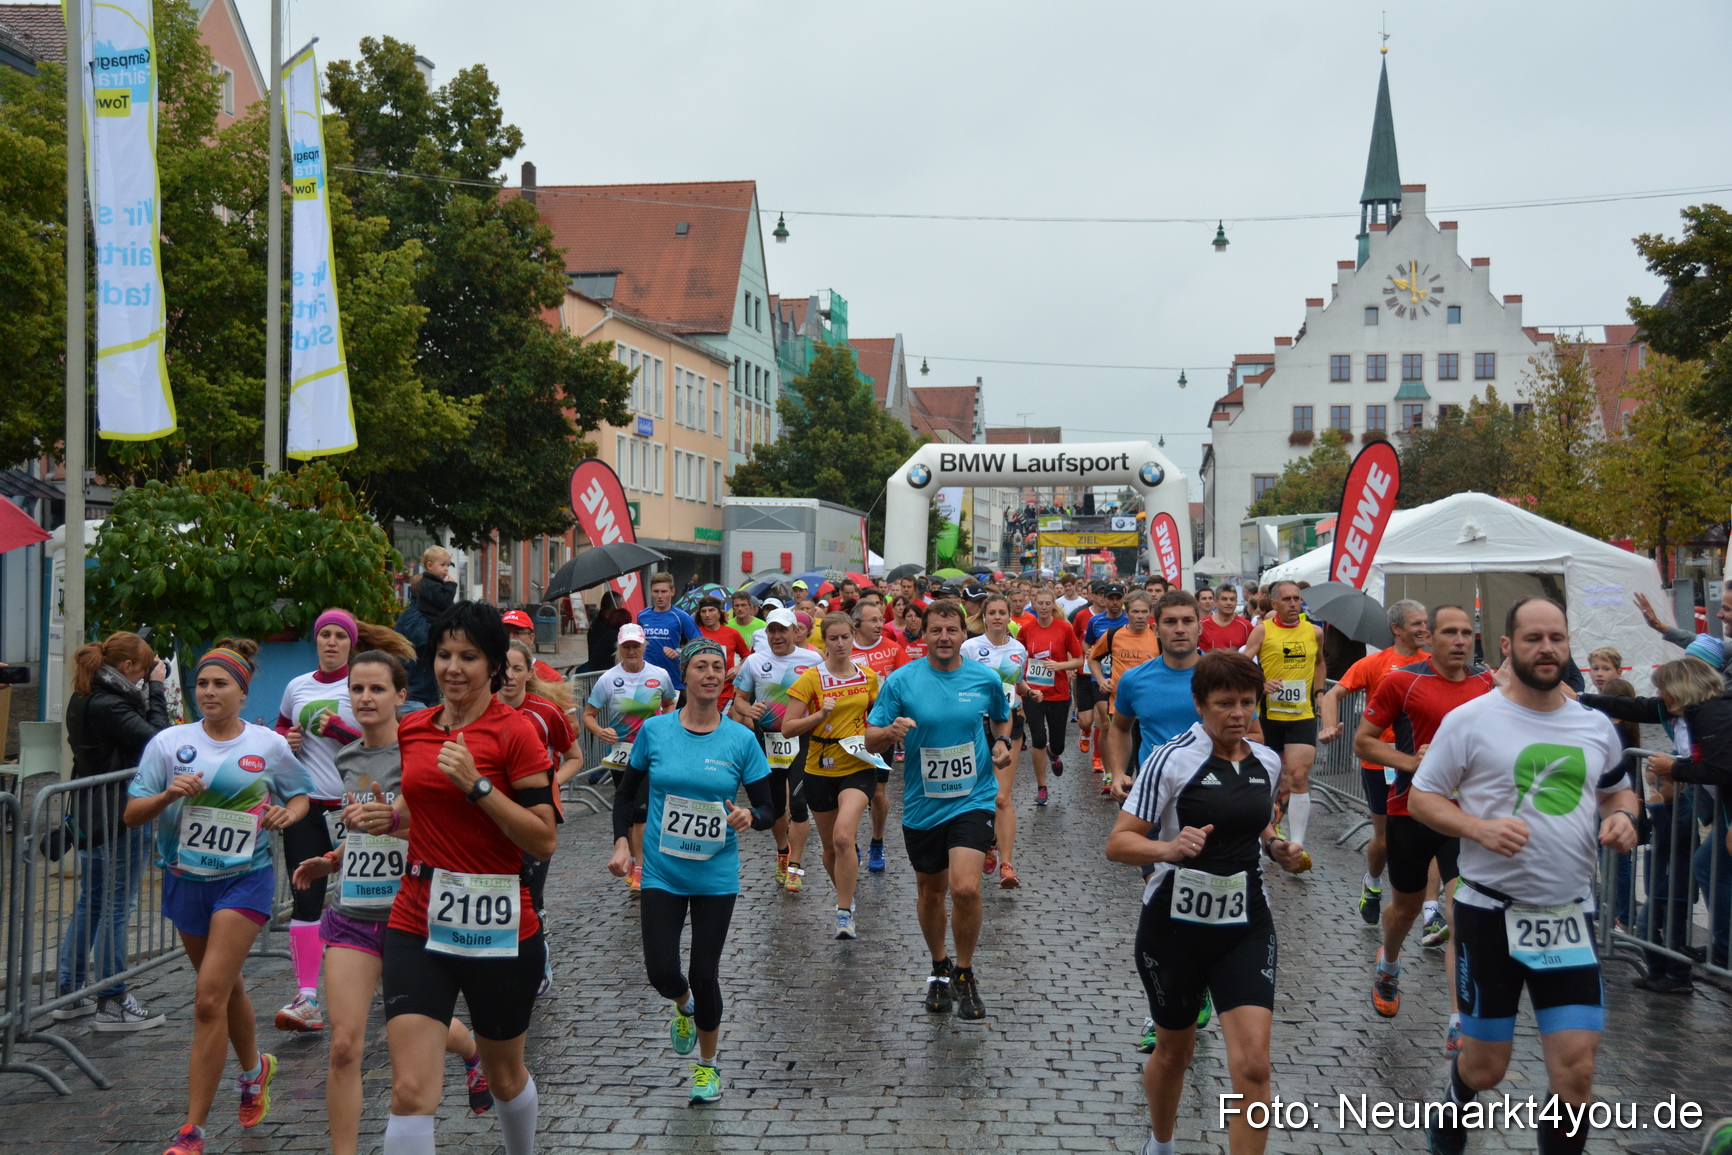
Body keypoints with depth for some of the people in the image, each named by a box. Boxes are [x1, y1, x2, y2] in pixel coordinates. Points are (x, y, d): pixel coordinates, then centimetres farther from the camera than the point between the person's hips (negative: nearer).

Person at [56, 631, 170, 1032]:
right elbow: (157, 741, -23)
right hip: (121, 816, -10)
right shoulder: (108, 705, -20)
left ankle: (72, 993, 23)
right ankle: (112, 1003, 4)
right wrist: (156, 689, -15)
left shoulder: (83, 699, 10)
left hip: (90, 814, 10)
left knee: (90, 902, 16)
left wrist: (149, 691, 2)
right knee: (117, 905, -2)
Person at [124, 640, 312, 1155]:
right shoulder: (169, 742, -2)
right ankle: (254, 1068, 50)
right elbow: (132, 814, -3)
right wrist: (169, 794, -22)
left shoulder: (270, 745, -4)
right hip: (185, 878, 3)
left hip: (245, 879, -3)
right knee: (226, 987, 21)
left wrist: (287, 814, -11)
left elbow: (301, 796, 11)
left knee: (209, 999, -12)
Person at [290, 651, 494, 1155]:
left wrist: (395, 822, -36)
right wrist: (331, 862, 12)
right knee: (344, 1046, -8)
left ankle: (476, 1053, 51)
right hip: (354, 913, 4)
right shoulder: (348, 758, 9)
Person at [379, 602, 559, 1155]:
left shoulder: (515, 730, -10)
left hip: (499, 929, -3)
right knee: (411, 1092, -11)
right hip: (417, 924, 3)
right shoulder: (413, 728, 6)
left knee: (505, 1075, 18)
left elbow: (544, 842, -16)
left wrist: (476, 785, -22)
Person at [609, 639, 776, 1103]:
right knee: (661, 972, -5)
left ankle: (707, 1065, 27)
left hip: (716, 875, 0)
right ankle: (685, 1008, 35)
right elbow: (626, 791, 8)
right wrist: (621, 842, -4)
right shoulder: (655, 730, -4)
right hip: (662, 873, 1)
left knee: (704, 973, 2)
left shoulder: (741, 739, -5)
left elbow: (767, 811, -1)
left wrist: (751, 817, -23)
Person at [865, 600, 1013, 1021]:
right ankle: (939, 969, 41)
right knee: (930, 892, 16)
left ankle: (964, 974, 5)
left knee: (965, 888, -18)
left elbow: (1002, 717, 19)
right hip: (921, 804, 1)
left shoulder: (985, 679, -2)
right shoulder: (901, 681, -6)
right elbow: (871, 740, -3)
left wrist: (1002, 742, -2)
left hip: (972, 799, -1)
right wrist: (891, 731, -25)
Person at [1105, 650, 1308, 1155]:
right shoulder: (1172, 760, -13)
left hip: (1245, 926, 3)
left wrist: (1278, 848, 2)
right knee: (1175, 1050, 16)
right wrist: (1169, 848, -34)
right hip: (1174, 924, -3)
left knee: (1253, 1064, -11)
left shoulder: (1268, 762, 3)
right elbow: (1116, 844, -16)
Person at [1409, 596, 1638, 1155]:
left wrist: (1623, 816, -2)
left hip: (1571, 915, 3)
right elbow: (1421, 798, -3)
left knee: (1576, 1074, -2)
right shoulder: (1470, 720, -7)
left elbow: (1619, 791, 22)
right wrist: (1480, 827, -21)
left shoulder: (1597, 727, 6)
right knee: (1485, 1066, 9)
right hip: (1492, 913, -3)